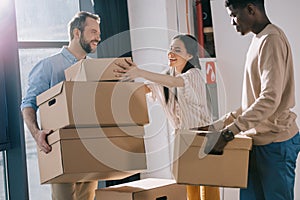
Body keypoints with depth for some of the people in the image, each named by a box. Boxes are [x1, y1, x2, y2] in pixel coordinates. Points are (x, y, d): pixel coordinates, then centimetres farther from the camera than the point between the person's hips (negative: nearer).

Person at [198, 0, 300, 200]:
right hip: (258, 140, 9)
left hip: (275, 141, -9)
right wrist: (220, 124, 12)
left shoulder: (272, 40, -15)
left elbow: (270, 99, -24)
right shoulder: (259, 41, 16)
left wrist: (229, 132, -25)